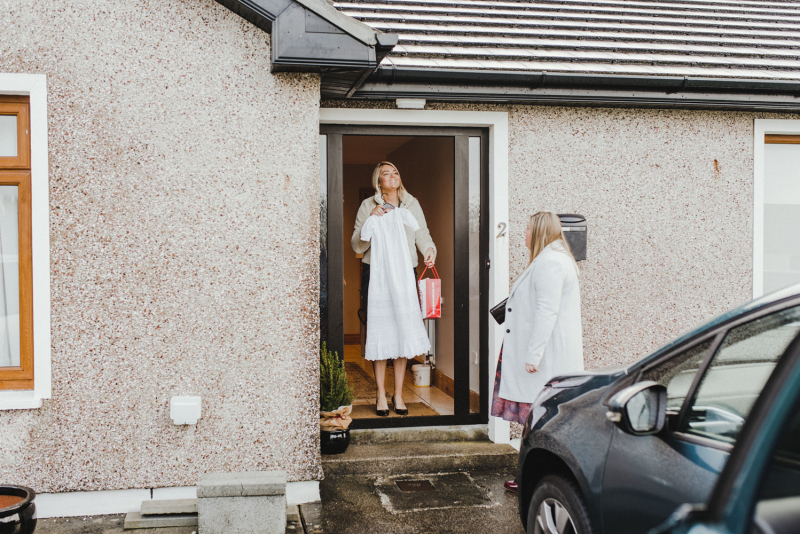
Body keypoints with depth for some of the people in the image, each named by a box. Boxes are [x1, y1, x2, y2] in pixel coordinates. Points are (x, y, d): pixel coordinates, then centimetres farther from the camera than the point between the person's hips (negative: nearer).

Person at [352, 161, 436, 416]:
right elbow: (357, 245, 0)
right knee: (378, 331, -2)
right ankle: (381, 395, 9)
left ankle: (398, 394, 14)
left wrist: (429, 249, -11)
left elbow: (422, 233, 10)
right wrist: (370, 220, -13)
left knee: (404, 331, 2)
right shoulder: (368, 206, 3)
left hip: (406, 273, 2)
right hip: (376, 273, -2)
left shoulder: (412, 204, 12)